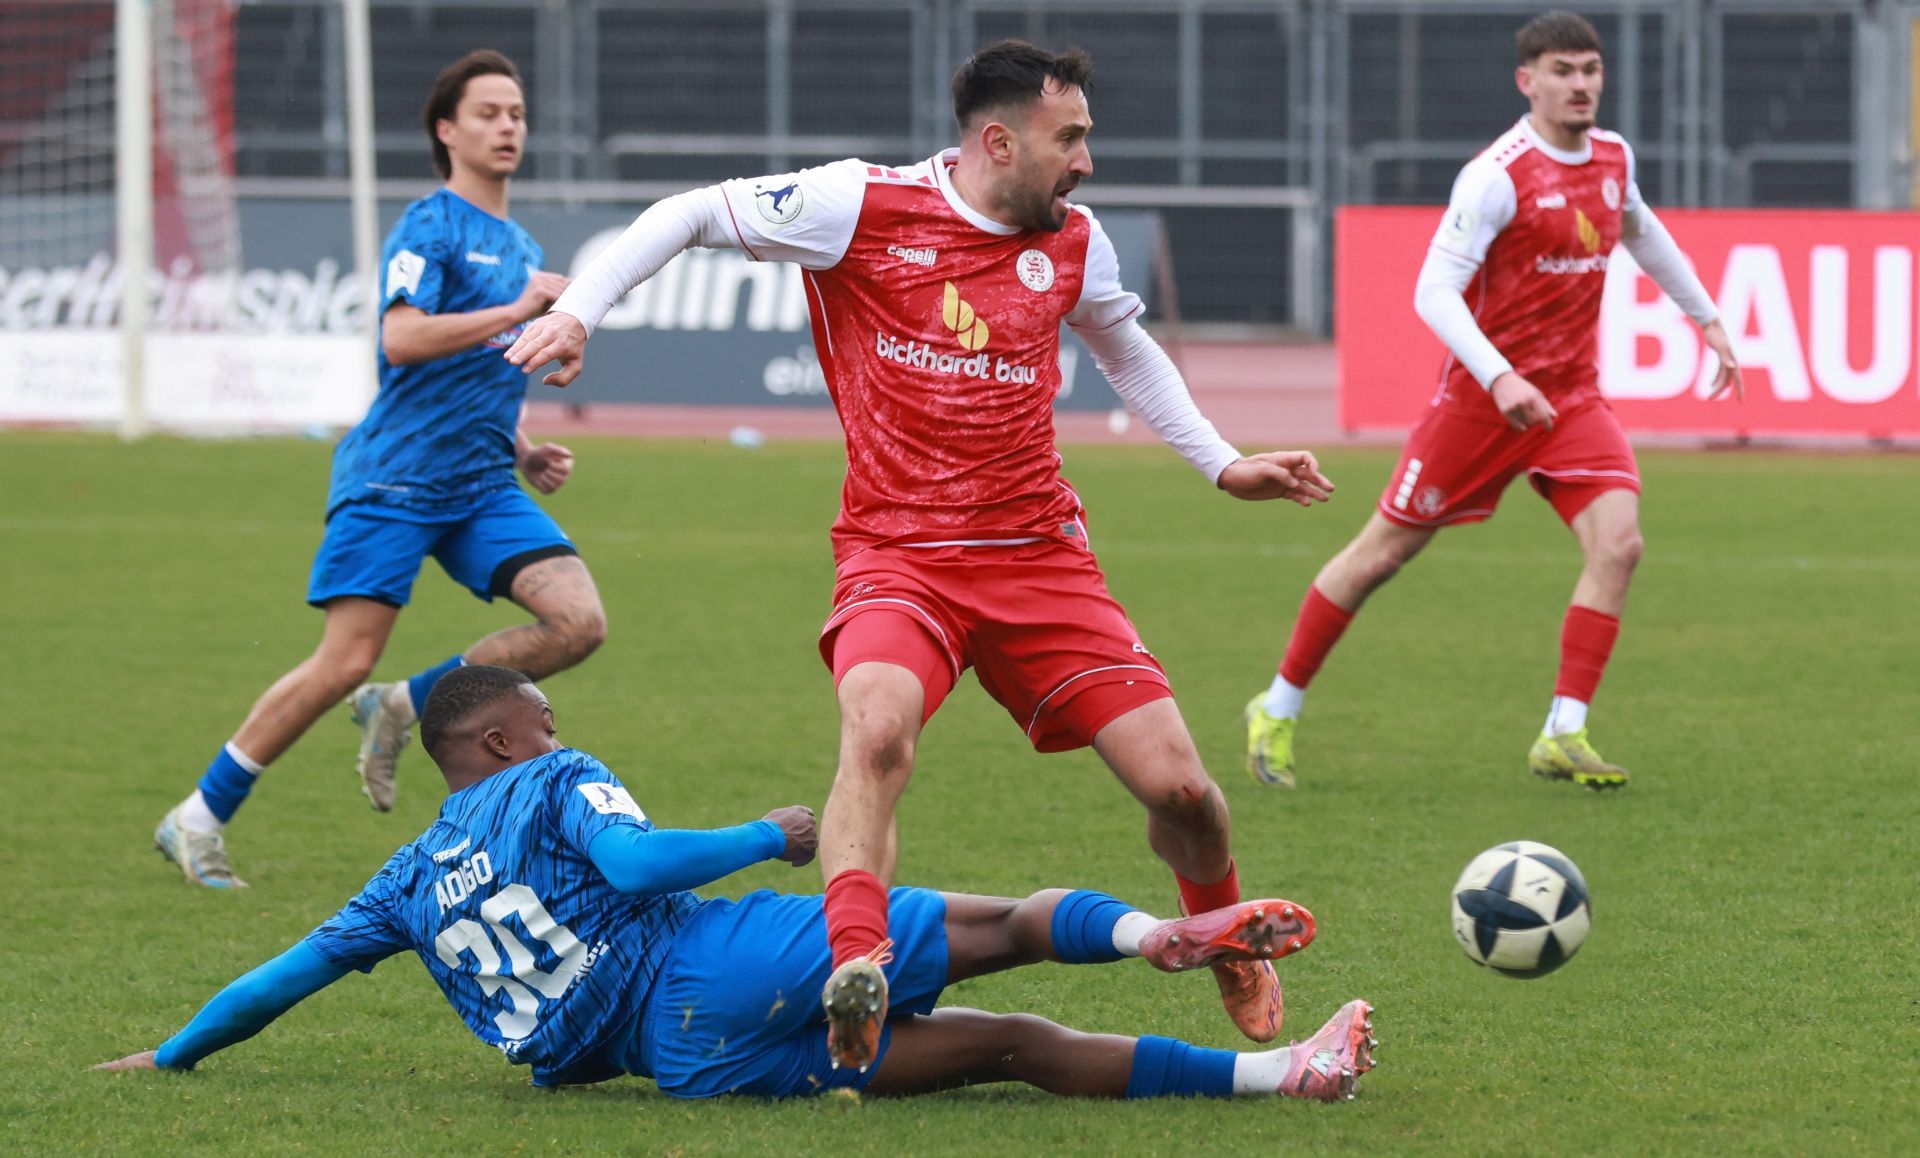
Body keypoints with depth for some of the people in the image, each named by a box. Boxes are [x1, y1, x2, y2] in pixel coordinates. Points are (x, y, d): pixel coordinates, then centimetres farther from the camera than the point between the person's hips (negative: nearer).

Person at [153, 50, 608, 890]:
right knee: (345, 662, -13)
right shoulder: (431, 227, -5)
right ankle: (199, 818, 2)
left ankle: (404, 708, 3)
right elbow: (401, 340, -22)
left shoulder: (521, 250, 20)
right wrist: (518, 310, -21)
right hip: (395, 480, -7)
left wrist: (528, 454, 15)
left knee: (579, 622, -13)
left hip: (480, 489, 7)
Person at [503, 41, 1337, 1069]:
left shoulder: (1073, 244, 8)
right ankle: (854, 971, -45)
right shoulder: (863, 208, -7)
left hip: (1039, 552, 4)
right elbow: (693, 215, 1)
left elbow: (1127, 352, 29)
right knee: (878, 725, -37)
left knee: (1178, 787, -2)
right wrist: (579, 308, -10)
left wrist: (1222, 466, 27)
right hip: (897, 555, -4)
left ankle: (1231, 953, 30)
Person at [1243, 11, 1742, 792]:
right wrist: (1499, 378, -35)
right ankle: (1278, 710, 20)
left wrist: (1706, 318, 31)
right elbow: (1434, 291, -23)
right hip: (1481, 398, -5)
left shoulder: (1612, 158, 5)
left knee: (1617, 542, -16)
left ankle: (1563, 737, -12)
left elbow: (1642, 234, 28)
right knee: (1383, 552, 3)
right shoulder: (1497, 176, -18)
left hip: (1573, 399, 5)